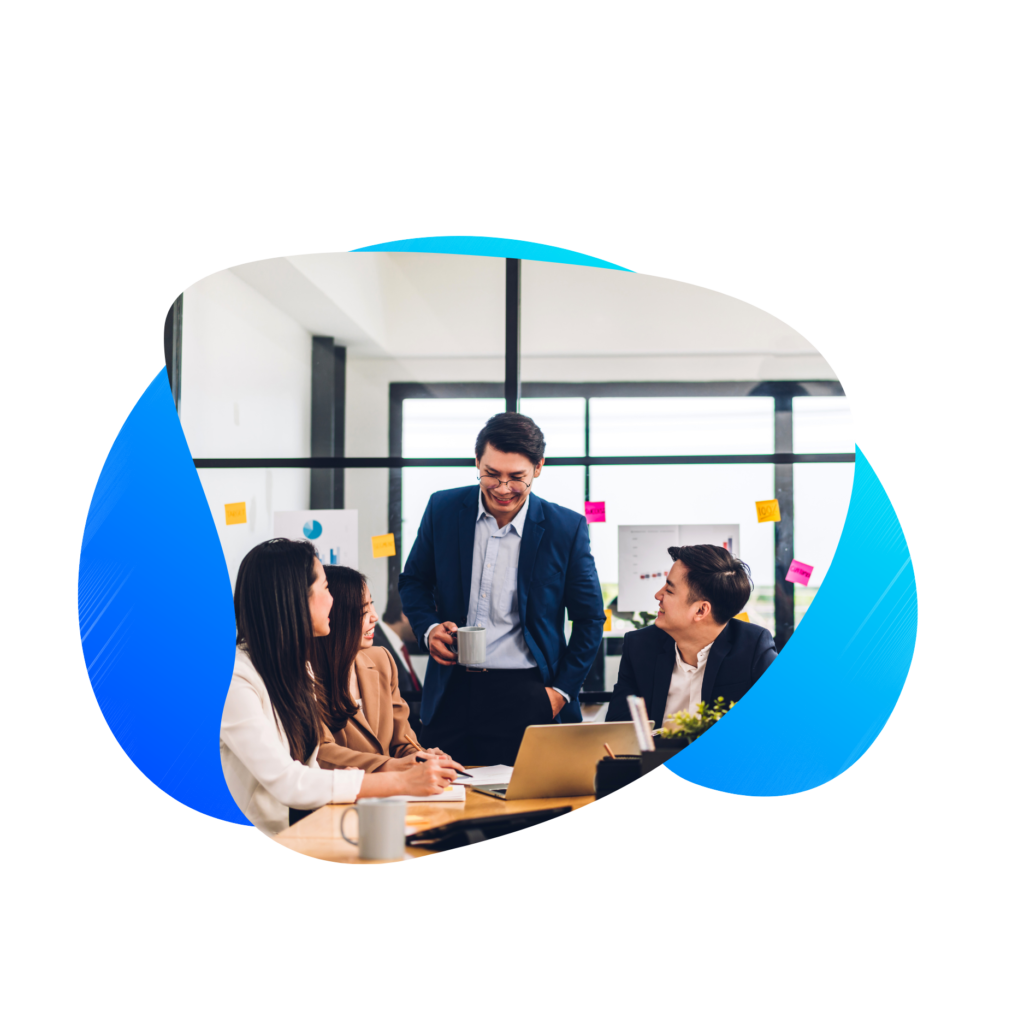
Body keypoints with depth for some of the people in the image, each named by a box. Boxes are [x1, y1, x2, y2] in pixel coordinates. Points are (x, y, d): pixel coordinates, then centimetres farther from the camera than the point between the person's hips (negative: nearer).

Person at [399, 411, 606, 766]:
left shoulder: (567, 529, -4)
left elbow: (590, 618, 4)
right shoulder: (443, 509, 1)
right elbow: (413, 581, 14)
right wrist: (428, 628, -5)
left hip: (526, 697, -2)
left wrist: (562, 691, -1)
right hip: (451, 694, 2)